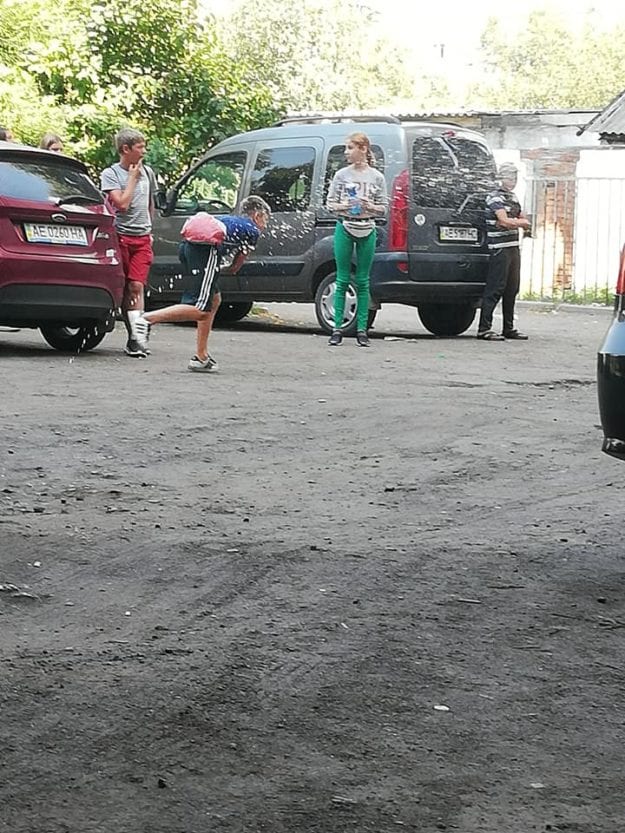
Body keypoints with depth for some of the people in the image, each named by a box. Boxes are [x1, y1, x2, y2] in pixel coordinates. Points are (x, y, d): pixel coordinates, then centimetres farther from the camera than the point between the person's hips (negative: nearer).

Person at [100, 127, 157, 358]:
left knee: (136, 287, -7)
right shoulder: (111, 174, -3)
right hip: (120, 236, -3)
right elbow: (122, 203, -15)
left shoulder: (147, 172, 13)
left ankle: (134, 338, -13)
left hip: (142, 238, 3)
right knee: (123, 288, 1)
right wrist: (133, 177, -7)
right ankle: (134, 334, 7)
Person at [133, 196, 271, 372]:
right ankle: (148, 319, -25)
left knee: (214, 299, 21)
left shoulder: (230, 219, 37)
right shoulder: (253, 230, 16)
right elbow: (236, 267, 17)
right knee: (201, 310, -12)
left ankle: (201, 357, 19)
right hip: (207, 250, -9)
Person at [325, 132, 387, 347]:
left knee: (362, 281, 3)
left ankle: (361, 329, 7)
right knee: (342, 280, 0)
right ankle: (337, 328, 2)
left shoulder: (376, 177, 4)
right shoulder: (341, 175, 5)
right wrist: (343, 206, -13)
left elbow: (383, 208, 6)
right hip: (344, 228, 0)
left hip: (367, 231, 0)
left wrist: (370, 207, -14)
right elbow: (329, 203, 7)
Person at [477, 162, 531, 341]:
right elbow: (504, 221, -20)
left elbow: (524, 221, 19)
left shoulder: (513, 197, 19)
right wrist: (521, 222, -1)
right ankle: (484, 329, -10)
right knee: (495, 288, -10)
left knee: (512, 289, 11)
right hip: (500, 248, -9)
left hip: (514, 247, 9)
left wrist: (513, 222, -3)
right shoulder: (495, 197, -9)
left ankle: (509, 328, 19)